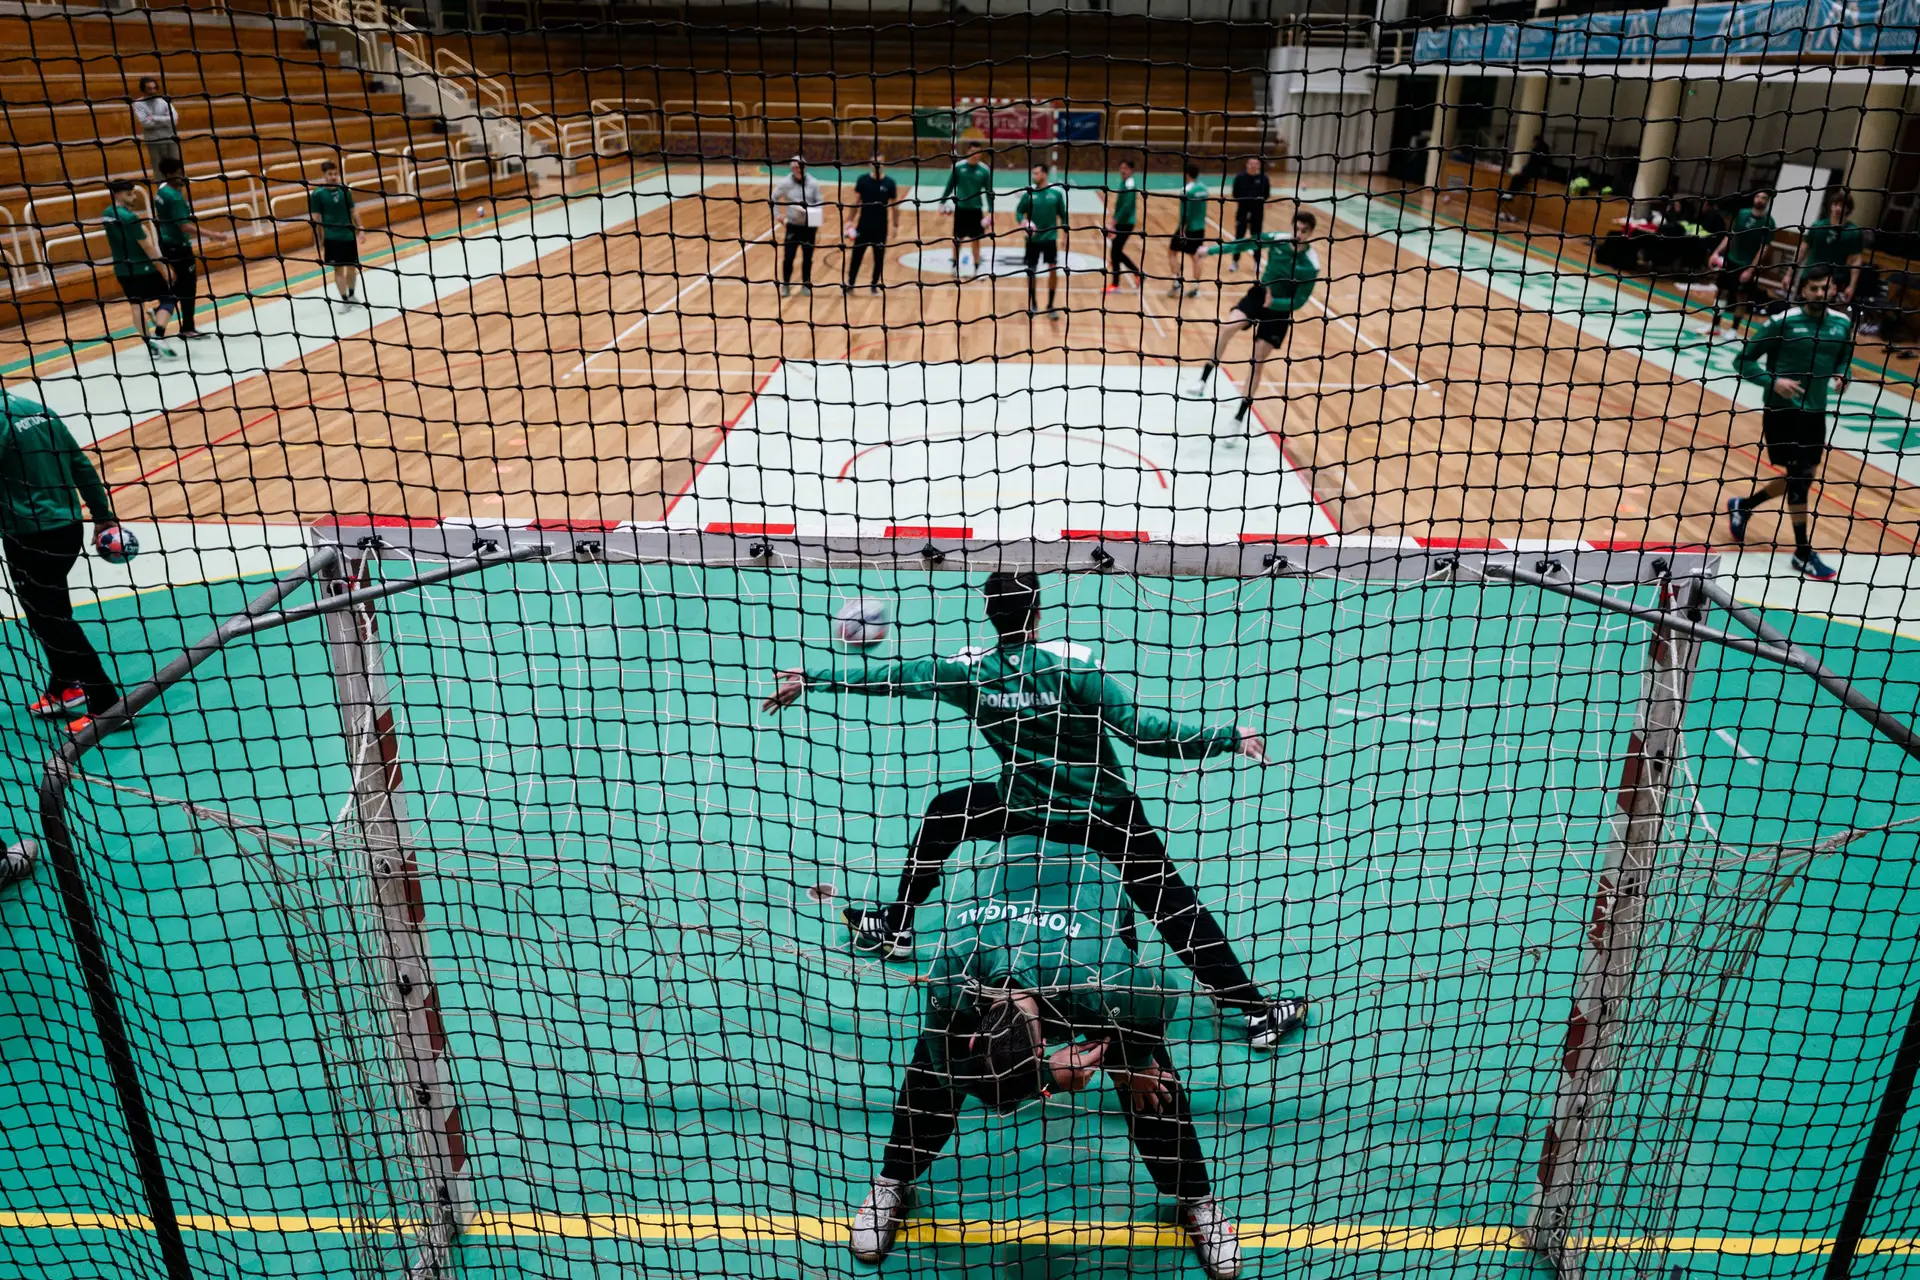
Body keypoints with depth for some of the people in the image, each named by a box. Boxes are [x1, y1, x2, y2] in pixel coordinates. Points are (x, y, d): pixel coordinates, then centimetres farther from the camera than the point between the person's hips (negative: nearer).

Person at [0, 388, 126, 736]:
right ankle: (63, 689, 34)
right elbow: (82, 467, 13)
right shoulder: (40, 410, 8)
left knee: (51, 621, 0)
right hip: (68, 528, 8)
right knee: (49, 612, 22)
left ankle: (106, 703, 0)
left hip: (30, 538, -8)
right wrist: (103, 516, 20)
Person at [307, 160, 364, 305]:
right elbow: (316, 219, -6)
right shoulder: (317, 194, -8)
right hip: (332, 238, -3)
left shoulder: (344, 189, 2)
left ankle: (351, 295, 28)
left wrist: (359, 229, 7)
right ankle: (344, 299, 6)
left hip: (349, 235, 4)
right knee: (339, 268, -1)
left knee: (352, 266, 11)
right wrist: (319, 240, -8)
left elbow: (353, 211, 10)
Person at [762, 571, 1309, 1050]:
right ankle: (1256, 1010, 10)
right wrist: (1230, 737, -15)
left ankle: (895, 926, 35)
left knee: (945, 810, 25)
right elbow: (1140, 729, -22)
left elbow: (891, 677, -2)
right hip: (1108, 812, -1)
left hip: (1028, 812, 2)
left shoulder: (968, 669, -12)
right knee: (1173, 902, 7)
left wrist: (810, 679, 11)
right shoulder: (1071, 662, -21)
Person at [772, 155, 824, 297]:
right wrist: (777, 215, 0)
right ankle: (785, 285, 13)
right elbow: (774, 199, 7)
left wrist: (816, 214, -17)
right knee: (788, 256, -1)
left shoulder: (813, 183, -5)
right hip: (793, 225, 0)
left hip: (809, 225, 0)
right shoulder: (784, 183, -5)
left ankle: (806, 284, 23)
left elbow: (820, 201, 1)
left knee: (807, 257, 8)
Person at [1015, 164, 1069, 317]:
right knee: (1031, 271, 4)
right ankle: (1033, 304, 22)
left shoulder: (1057, 192, -4)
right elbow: (1019, 212, 1)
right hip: (1033, 238, 1)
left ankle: (1051, 305, 11)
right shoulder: (1028, 192, -4)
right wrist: (1023, 220, -20)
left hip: (1050, 237, -1)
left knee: (1053, 270, -4)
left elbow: (1063, 214, 4)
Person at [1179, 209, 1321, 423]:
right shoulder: (1277, 240, -11)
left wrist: (1273, 302, -34)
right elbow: (1244, 243, 2)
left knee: (1257, 364, -2)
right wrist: (1212, 249, 4)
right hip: (1259, 294, 3)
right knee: (1226, 327, -26)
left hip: (1280, 310, -2)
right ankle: (1203, 381, -18)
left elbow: (1299, 301, -17)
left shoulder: (1311, 266, -20)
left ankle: (1239, 419, 8)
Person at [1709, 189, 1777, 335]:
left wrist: (1751, 269, -16)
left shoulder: (1768, 222, -10)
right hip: (1730, 259, 4)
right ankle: (1715, 325, 19)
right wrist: (1717, 252, -2)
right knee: (1720, 291, 7)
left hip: (1747, 265, -4)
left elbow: (1763, 248, -11)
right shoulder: (1742, 214, 2)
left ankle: (1734, 329, 16)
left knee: (1741, 297, 4)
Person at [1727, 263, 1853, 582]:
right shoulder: (1781, 322, -12)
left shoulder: (1842, 324, 4)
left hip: (1815, 412, 6)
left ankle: (1742, 506, 36)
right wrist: (1773, 381, -22)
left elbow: (1844, 358, 20)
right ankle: (1803, 553, 5)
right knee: (1799, 475, -6)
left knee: (1803, 478, 12)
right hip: (1782, 411, -6)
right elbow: (1743, 361, -8)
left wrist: (1841, 377, -3)